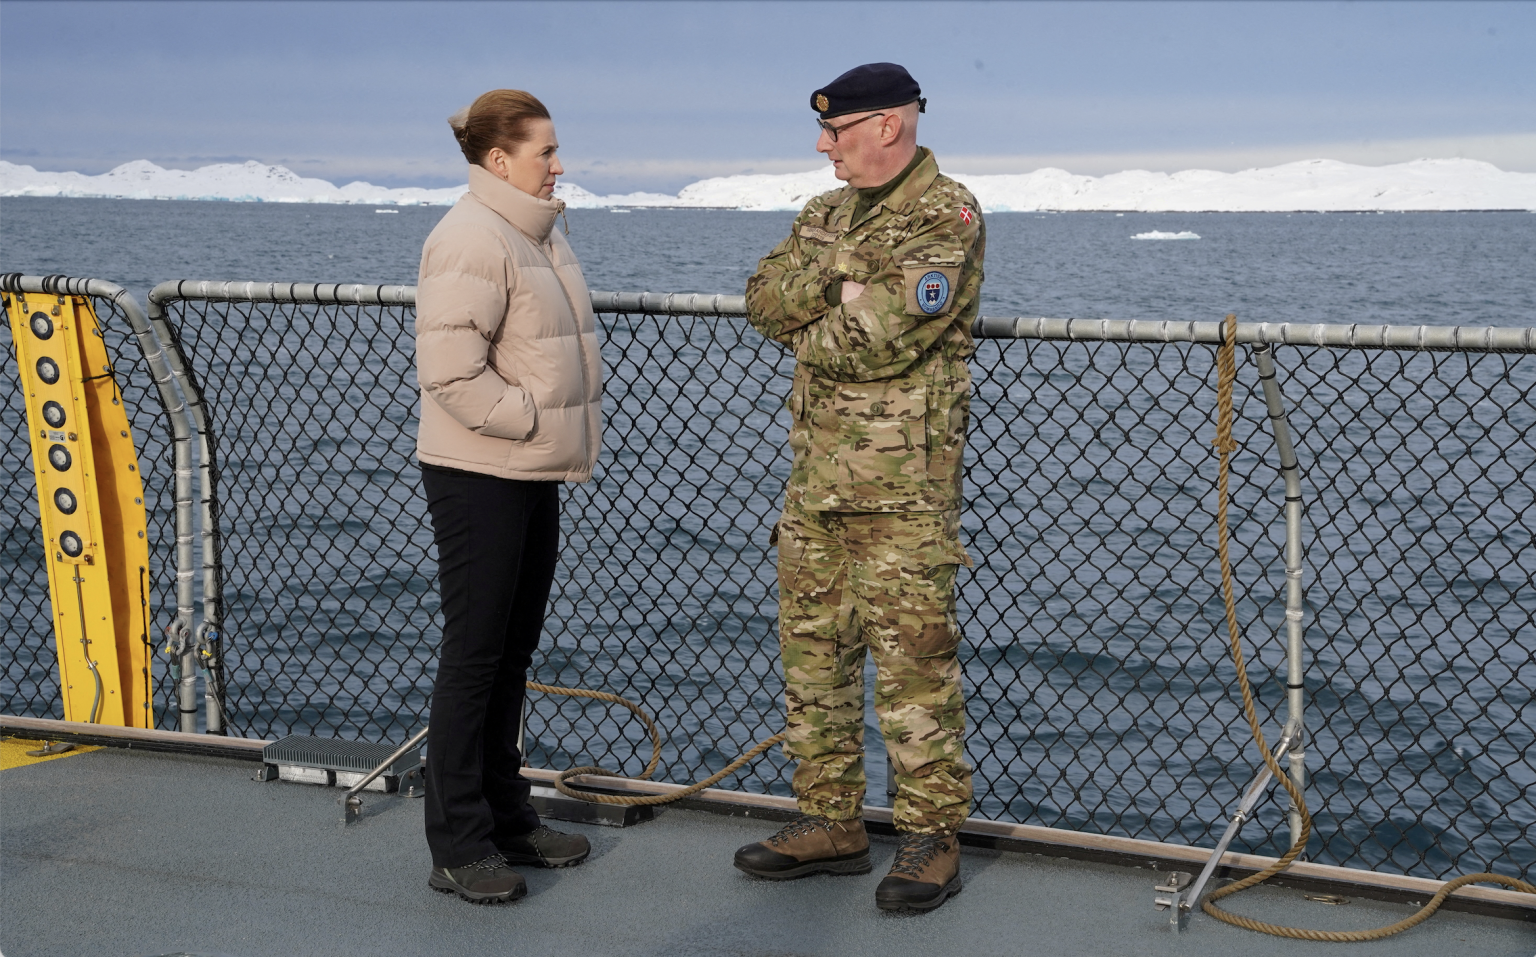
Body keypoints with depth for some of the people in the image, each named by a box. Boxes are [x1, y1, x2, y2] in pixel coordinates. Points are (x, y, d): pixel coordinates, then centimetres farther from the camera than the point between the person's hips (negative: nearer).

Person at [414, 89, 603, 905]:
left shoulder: (537, 234, 14)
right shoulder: (471, 241, -18)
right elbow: (452, 374, -25)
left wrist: (567, 438, 13)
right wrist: (533, 418, -17)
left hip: (534, 474, 9)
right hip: (477, 477, -9)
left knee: (512, 653, 16)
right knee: (474, 654, -3)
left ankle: (506, 819, 27)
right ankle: (458, 846, 6)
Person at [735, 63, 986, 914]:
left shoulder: (947, 218, -10)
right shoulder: (825, 215, 15)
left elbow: (886, 340, -21)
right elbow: (764, 300, 0)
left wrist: (807, 329, -3)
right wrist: (839, 274, -16)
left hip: (901, 484, -8)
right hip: (816, 476, 8)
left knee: (912, 660, -3)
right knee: (811, 650, 12)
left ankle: (930, 836, 8)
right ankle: (830, 822, 24)